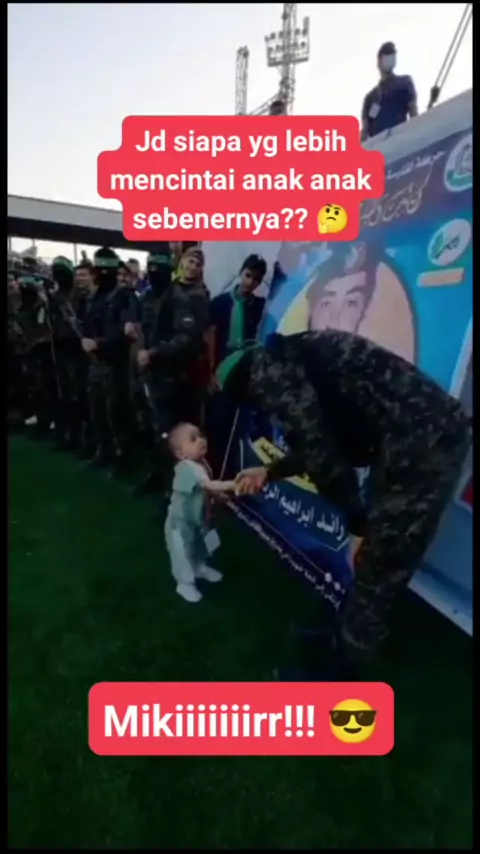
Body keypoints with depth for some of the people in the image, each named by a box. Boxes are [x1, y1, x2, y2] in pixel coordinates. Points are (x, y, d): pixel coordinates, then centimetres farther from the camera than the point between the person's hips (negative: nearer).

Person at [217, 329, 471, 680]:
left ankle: (338, 670, 26)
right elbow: (323, 440, 27)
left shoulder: (267, 370, -8)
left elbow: (318, 449, -14)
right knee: (375, 562, 23)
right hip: (432, 433, 10)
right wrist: (269, 472, 36)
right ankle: (345, 636, 42)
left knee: (376, 573, 6)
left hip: (421, 444, -10)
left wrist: (359, 525, -5)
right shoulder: (293, 359, 20)